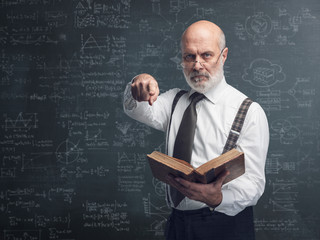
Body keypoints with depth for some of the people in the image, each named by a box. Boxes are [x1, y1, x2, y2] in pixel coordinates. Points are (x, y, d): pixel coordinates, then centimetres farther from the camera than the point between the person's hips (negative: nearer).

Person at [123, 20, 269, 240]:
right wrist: (140, 87, -31)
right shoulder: (175, 101, 10)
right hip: (178, 222, 5)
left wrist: (217, 198, -35)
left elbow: (253, 182, -16)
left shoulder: (249, 112, -9)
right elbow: (143, 111, -9)